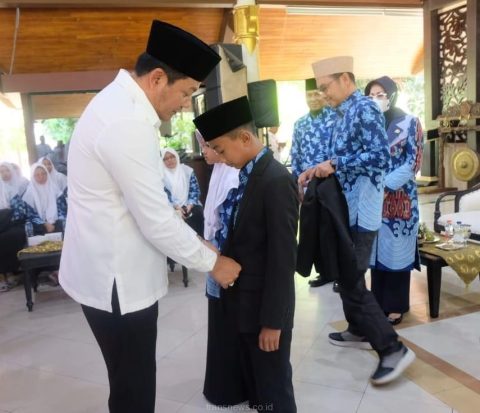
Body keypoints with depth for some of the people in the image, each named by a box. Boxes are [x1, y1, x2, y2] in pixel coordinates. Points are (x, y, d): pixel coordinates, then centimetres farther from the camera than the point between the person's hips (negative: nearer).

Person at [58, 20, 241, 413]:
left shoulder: (120, 103, 8)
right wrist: (212, 262, -8)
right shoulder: (127, 122, -26)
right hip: (115, 280, -10)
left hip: (113, 269, 10)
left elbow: (148, 201, 13)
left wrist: (197, 243, 12)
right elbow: (156, 221, -23)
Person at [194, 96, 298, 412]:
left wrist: (272, 320, -19)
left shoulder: (276, 180, -21)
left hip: (264, 308, -9)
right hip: (244, 302, 9)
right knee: (253, 384, 25)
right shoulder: (247, 175, 7)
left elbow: (282, 259, -22)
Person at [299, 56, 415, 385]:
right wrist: (317, 169, 5)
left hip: (360, 211, -10)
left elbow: (380, 158, -24)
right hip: (345, 208, 10)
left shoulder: (364, 109, -14)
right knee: (346, 275, 18)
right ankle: (359, 331, 34)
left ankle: (393, 348, 4)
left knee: (352, 281, -7)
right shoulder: (345, 113, 15)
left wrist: (334, 165, -20)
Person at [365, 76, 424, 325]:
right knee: (376, 251, 9)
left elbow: (413, 162, -7)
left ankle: (395, 307, 17)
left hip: (399, 199, -3)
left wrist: (386, 186, -17)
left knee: (395, 252, 4)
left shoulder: (409, 123, -1)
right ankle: (379, 303, 23)